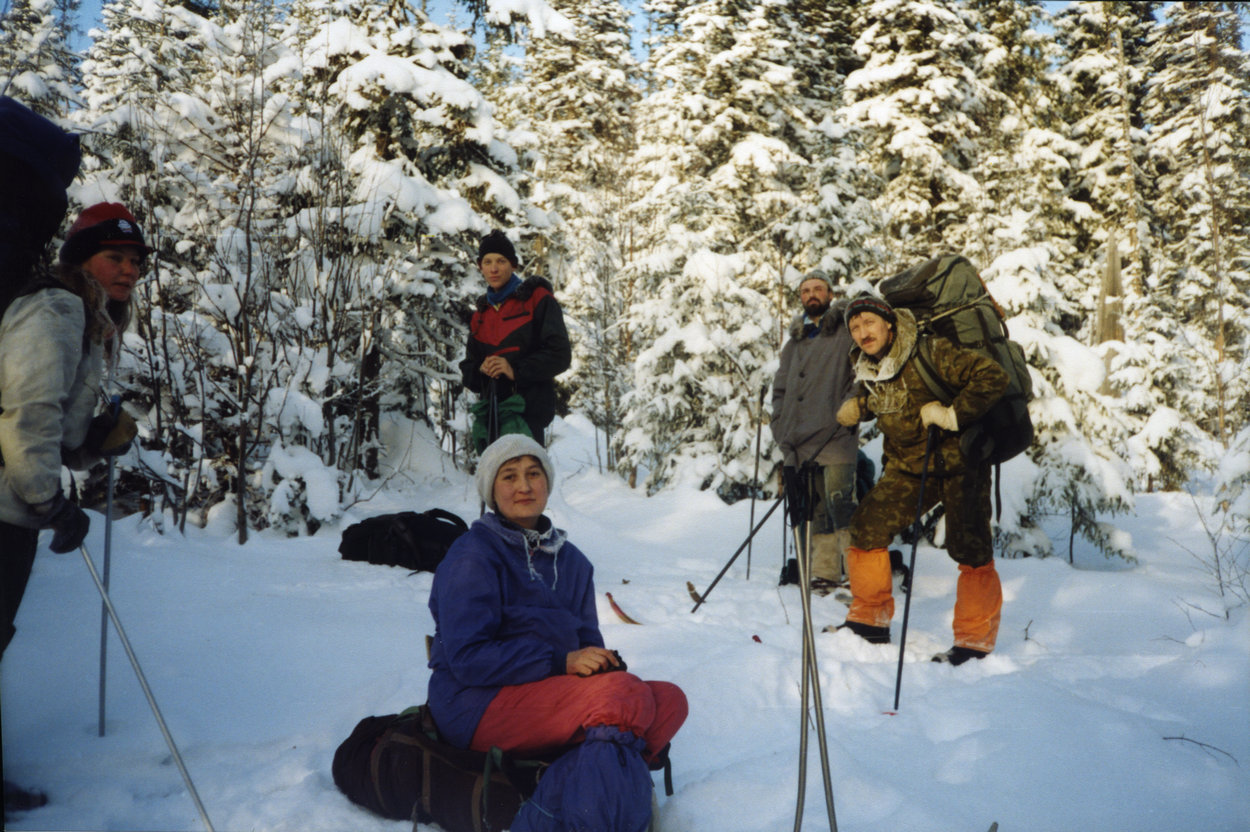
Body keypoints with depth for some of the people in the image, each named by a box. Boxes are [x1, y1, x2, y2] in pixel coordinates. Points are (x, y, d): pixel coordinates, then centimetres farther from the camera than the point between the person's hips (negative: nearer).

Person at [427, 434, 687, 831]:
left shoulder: (570, 560, 14)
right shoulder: (473, 555, -7)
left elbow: (588, 642, 15)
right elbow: (467, 657, -15)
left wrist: (605, 663, -10)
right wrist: (561, 661, -21)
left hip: (549, 690, 7)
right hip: (478, 703, -7)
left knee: (670, 699, -14)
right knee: (628, 696, -28)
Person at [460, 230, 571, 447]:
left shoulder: (536, 299, 5)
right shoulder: (481, 312, 23)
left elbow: (560, 354, -4)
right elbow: (468, 366, 21)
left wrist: (516, 369, -16)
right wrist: (480, 370, -3)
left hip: (529, 403, -5)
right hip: (492, 407, 5)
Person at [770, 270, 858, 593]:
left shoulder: (846, 332, 7)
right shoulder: (794, 342, 23)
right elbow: (780, 388, 25)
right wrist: (780, 424, 13)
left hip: (835, 436, -5)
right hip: (799, 440, 5)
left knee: (840, 501, -15)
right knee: (816, 509, 7)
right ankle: (825, 574, 12)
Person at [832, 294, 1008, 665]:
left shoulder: (931, 354, -23)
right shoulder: (866, 366, -1)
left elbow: (994, 376, -28)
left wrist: (952, 415, -28)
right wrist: (857, 407, 0)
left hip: (959, 463, -6)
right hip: (908, 466, 6)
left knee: (968, 548, -10)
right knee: (865, 529, 1)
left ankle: (975, 640, 8)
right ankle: (870, 621, 16)